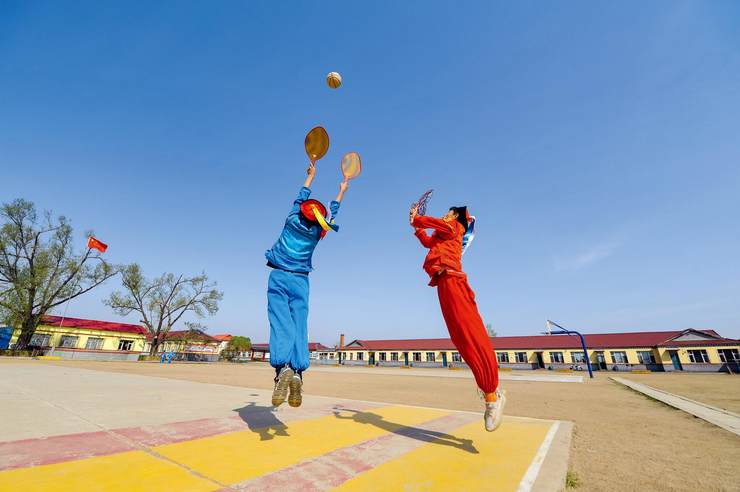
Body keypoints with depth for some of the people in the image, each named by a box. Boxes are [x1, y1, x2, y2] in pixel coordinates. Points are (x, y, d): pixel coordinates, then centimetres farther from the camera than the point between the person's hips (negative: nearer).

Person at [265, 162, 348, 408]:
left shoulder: (292, 220, 5)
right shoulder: (316, 231, 6)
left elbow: (301, 197, 21)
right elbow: (333, 210, 21)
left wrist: (311, 175, 36)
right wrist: (342, 191, 36)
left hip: (279, 277, 0)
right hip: (300, 281, 0)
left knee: (281, 323, -14)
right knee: (299, 325, -4)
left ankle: (282, 366, -34)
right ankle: (297, 372, -21)